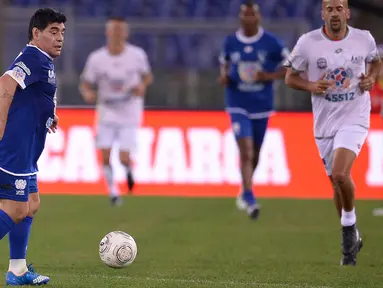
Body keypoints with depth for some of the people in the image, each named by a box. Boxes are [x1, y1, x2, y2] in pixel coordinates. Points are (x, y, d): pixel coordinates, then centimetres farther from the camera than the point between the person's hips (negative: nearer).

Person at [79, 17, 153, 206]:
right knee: (105, 155, -5)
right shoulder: (96, 58, -8)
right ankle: (113, 191, 17)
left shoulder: (137, 55, -8)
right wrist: (87, 93, -23)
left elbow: (147, 76, 7)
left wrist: (142, 85, -16)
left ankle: (128, 170, 28)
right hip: (107, 114, 1)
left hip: (129, 115, -1)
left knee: (124, 158, -9)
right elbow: (85, 84, 0)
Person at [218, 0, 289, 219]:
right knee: (246, 150, -17)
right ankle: (250, 199, -19)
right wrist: (224, 76, -4)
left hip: (262, 106, 1)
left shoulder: (271, 43, -5)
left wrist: (270, 76, -16)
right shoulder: (230, 42, 0)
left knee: (255, 153, 14)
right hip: (238, 106, -1)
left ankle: (245, 192, 38)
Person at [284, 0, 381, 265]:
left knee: (340, 174, -25)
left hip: (354, 118, -2)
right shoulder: (307, 43, -7)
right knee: (337, 183, 11)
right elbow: (290, 77, 3)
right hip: (325, 122, 2)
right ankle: (352, 239, 32)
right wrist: (311, 86, -16)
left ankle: (349, 226, 0)